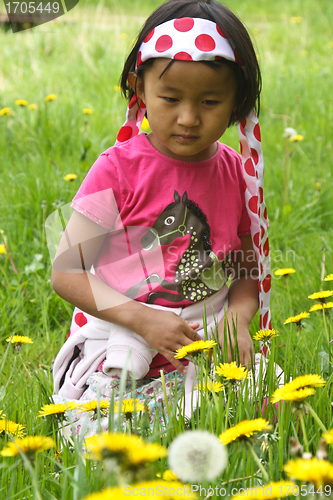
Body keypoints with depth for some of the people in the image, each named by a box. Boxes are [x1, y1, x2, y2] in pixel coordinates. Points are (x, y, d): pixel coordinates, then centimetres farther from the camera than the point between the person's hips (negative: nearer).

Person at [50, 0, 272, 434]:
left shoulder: (236, 172, 5)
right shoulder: (117, 169, -9)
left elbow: (248, 270, 13)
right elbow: (66, 273, -9)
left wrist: (238, 319, -10)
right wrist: (144, 320, -21)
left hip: (208, 342, 4)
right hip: (121, 344, -4)